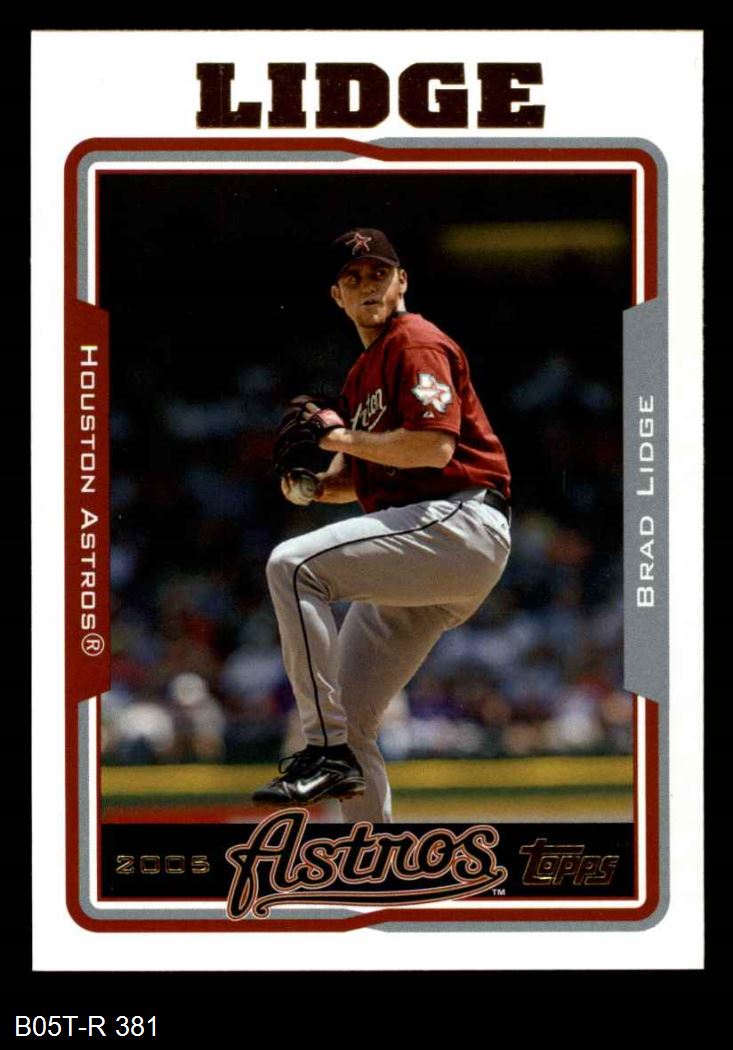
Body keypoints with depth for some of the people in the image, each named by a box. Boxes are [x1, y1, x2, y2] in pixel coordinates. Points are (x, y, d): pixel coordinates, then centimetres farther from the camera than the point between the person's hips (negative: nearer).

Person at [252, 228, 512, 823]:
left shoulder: (417, 344, -4)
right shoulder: (361, 375, 24)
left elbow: (434, 446, -19)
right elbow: (372, 478, 28)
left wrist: (344, 439, -9)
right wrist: (318, 486, 8)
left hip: (460, 523, -10)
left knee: (292, 565, -26)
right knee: (348, 716, 7)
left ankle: (328, 753, -25)